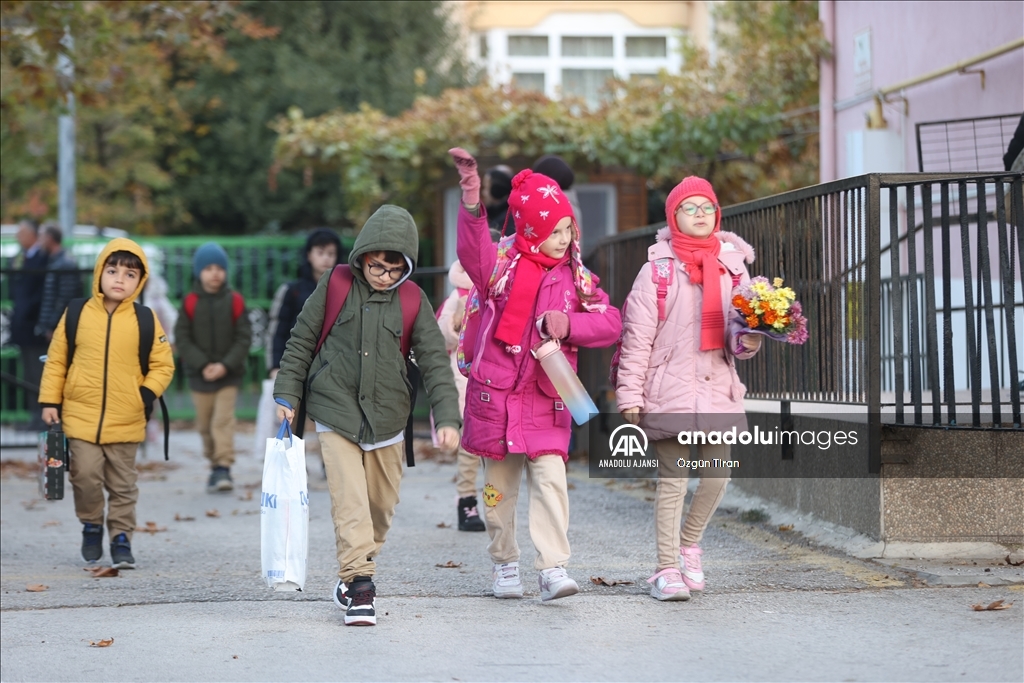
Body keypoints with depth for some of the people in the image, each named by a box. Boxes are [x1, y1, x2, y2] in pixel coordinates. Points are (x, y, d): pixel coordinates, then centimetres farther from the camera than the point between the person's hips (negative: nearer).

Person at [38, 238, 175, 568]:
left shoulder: (145, 321, -1)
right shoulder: (77, 314, 0)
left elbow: (163, 364, 4)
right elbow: (56, 360, 6)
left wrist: (148, 393, -12)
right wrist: (50, 401, 3)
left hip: (126, 421, 0)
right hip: (80, 416, 0)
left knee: (123, 485, 7)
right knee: (86, 476, -3)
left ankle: (121, 538, 18)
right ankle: (91, 526, 21)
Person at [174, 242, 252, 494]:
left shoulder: (235, 301, -3)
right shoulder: (190, 303, -2)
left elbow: (244, 338, -4)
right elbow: (182, 339, -4)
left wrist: (225, 365, -15)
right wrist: (203, 365, -14)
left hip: (228, 374, -2)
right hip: (199, 376, 2)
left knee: (223, 421, -12)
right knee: (205, 425, 9)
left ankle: (224, 468, -12)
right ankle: (215, 465, 23)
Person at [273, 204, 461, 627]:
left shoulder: (412, 300, -1)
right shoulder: (335, 287, -3)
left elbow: (435, 361, -2)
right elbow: (301, 342, 5)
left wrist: (447, 418, -12)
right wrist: (287, 394, 1)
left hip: (386, 417, 3)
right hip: (336, 413, -3)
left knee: (381, 505, 10)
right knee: (351, 504, -14)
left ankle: (352, 577, 28)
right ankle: (359, 585, -15)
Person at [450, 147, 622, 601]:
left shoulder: (576, 277, 8)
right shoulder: (501, 265, -1)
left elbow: (610, 322, 3)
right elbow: (472, 252, -24)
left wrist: (568, 324, -15)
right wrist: (472, 207, -41)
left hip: (546, 397, 1)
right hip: (494, 392, -1)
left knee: (550, 478, -12)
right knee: (499, 483, 7)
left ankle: (553, 568, -12)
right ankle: (504, 564, 22)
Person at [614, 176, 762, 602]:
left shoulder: (733, 266, 11)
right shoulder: (657, 269, 0)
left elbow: (739, 336, 12)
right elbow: (637, 336, -2)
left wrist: (747, 341, -12)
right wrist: (629, 394, -6)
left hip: (717, 388, 4)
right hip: (669, 388, -4)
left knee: (718, 475, 0)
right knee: (672, 480, -5)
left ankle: (689, 544, 26)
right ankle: (667, 569, 3)